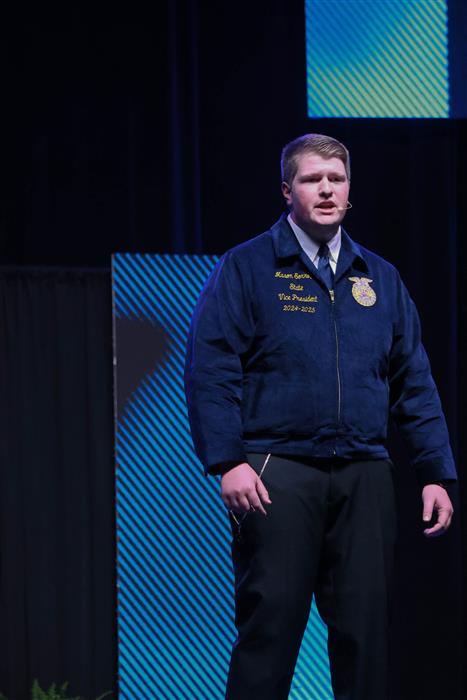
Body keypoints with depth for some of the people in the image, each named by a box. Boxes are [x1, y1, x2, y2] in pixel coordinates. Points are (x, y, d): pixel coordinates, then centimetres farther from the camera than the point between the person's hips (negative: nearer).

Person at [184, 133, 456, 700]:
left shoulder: (380, 278, 16)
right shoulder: (245, 269, 3)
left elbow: (414, 383, 16)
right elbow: (210, 371, -4)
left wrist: (436, 474, 10)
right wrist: (227, 462, -14)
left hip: (364, 476, 4)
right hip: (277, 472, -4)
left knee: (365, 626, 3)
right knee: (270, 624, -4)